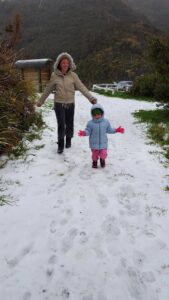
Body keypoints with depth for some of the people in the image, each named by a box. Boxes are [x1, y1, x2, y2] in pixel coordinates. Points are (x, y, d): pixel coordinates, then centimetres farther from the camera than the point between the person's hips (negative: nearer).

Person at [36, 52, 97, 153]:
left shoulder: (73, 75, -1)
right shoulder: (54, 75, 0)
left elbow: (82, 87, -6)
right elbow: (48, 90, 9)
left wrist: (91, 97, -18)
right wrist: (40, 101, 14)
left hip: (70, 104, 1)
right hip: (59, 104, -1)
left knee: (69, 124, 9)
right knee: (61, 125, -8)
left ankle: (68, 140, 34)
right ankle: (61, 145, 9)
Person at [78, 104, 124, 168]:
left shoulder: (106, 122, -3)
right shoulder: (90, 123, -11)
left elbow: (109, 130, 9)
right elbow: (88, 131, -8)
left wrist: (116, 130, 2)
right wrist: (84, 133, -28)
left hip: (103, 143, 1)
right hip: (94, 144, -1)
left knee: (103, 154, -1)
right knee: (95, 154, 14)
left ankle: (102, 160, 35)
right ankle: (94, 161, 46)